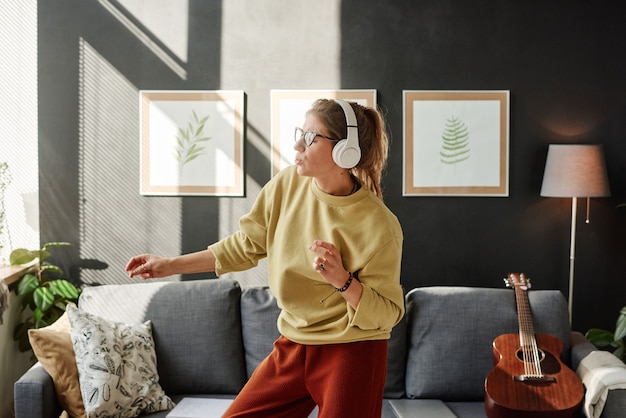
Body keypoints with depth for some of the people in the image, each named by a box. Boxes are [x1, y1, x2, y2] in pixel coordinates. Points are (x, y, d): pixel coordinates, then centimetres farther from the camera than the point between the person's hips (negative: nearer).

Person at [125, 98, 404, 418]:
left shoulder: (379, 226, -21)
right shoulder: (287, 184, -7)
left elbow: (386, 315, -13)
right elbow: (245, 246, 6)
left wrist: (342, 280, -31)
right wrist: (171, 265, 8)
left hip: (352, 353, -5)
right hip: (293, 344, 5)